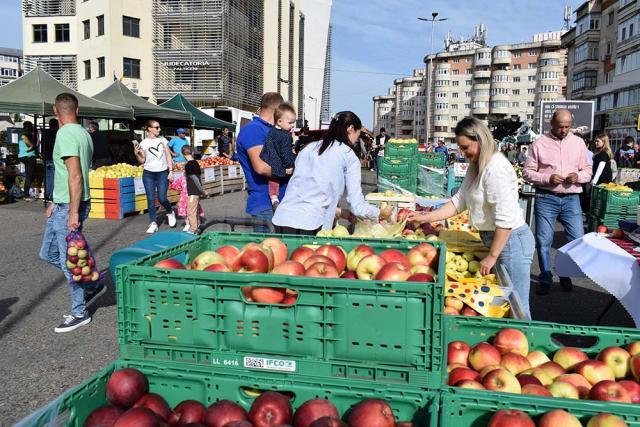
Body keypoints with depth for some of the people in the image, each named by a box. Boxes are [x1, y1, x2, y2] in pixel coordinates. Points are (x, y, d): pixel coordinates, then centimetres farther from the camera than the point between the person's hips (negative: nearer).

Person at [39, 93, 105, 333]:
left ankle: (80, 313, 15)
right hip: (63, 206, 9)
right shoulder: (83, 133, 10)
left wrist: (73, 213, -22)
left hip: (69, 208, -9)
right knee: (48, 253, 19)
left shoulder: (65, 134, -17)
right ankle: (93, 286, 25)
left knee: (69, 261, 2)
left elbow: (75, 176, -23)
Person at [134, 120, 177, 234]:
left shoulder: (163, 140, 3)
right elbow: (142, 161, 3)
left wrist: (171, 171, -1)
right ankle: (153, 223, 8)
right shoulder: (143, 143, -1)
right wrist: (136, 154, -15)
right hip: (148, 174, 0)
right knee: (151, 199, 0)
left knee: (162, 198, -7)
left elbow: (168, 156, 6)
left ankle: (170, 213, 23)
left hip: (162, 173, 0)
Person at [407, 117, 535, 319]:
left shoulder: (495, 168, -21)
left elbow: (506, 218, -24)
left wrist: (492, 257, -20)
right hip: (494, 237, 10)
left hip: (510, 240, -10)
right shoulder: (476, 166, 10)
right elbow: (459, 201, 12)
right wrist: (427, 217, 3)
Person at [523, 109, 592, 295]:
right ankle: (545, 279, 18)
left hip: (571, 199, 2)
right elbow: (527, 172, -2)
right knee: (543, 241, 2)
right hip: (546, 198, -2)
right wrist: (548, 178, -17)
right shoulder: (540, 143, -1)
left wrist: (579, 176, -9)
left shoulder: (578, 142, 8)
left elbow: (587, 171, 13)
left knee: (578, 240, 1)